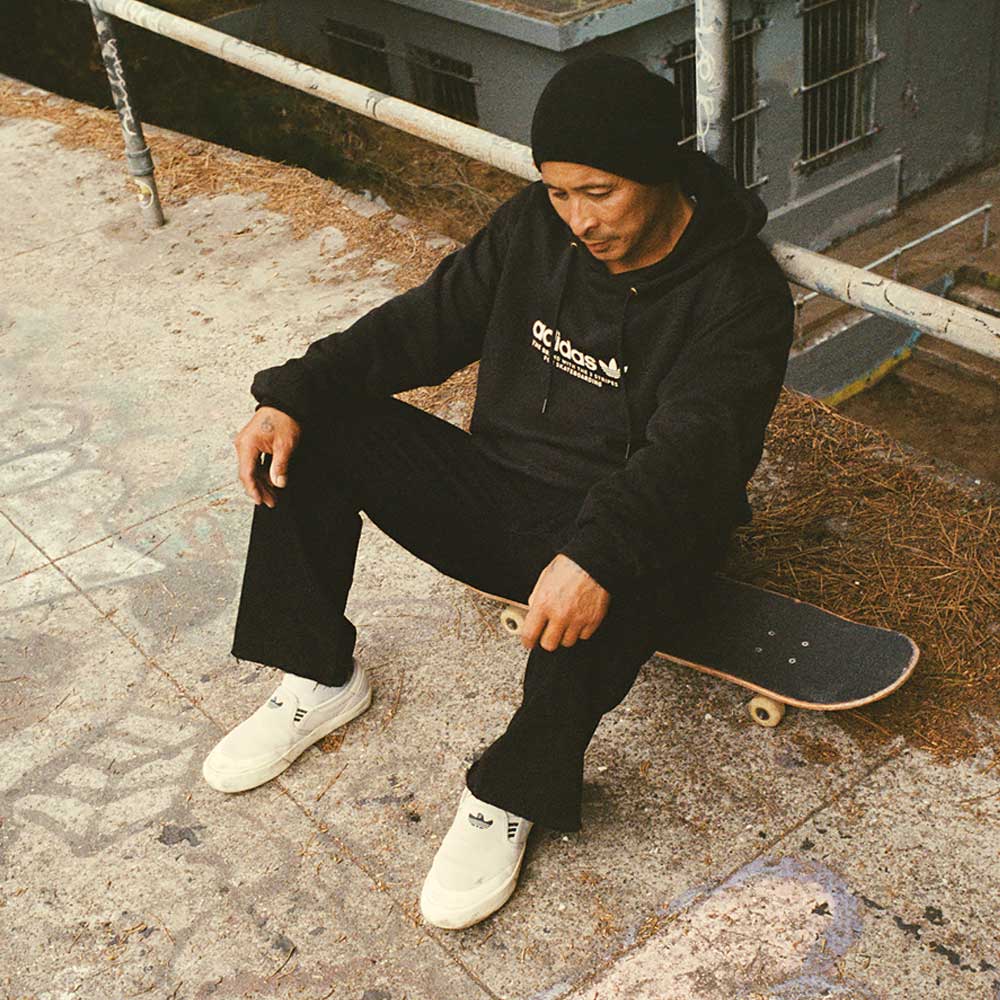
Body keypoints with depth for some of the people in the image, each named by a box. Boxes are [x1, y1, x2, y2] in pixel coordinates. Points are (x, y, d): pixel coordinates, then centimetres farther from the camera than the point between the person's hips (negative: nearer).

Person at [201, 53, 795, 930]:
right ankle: (321, 678, 5)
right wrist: (291, 395, -12)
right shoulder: (533, 228, 1)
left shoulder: (740, 295, -16)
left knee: (598, 597, -42)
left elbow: (687, 452, -29)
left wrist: (596, 555, -48)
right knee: (319, 425, -8)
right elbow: (422, 324, 3)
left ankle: (511, 794, -14)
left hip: (633, 531, -5)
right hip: (498, 497, 6)